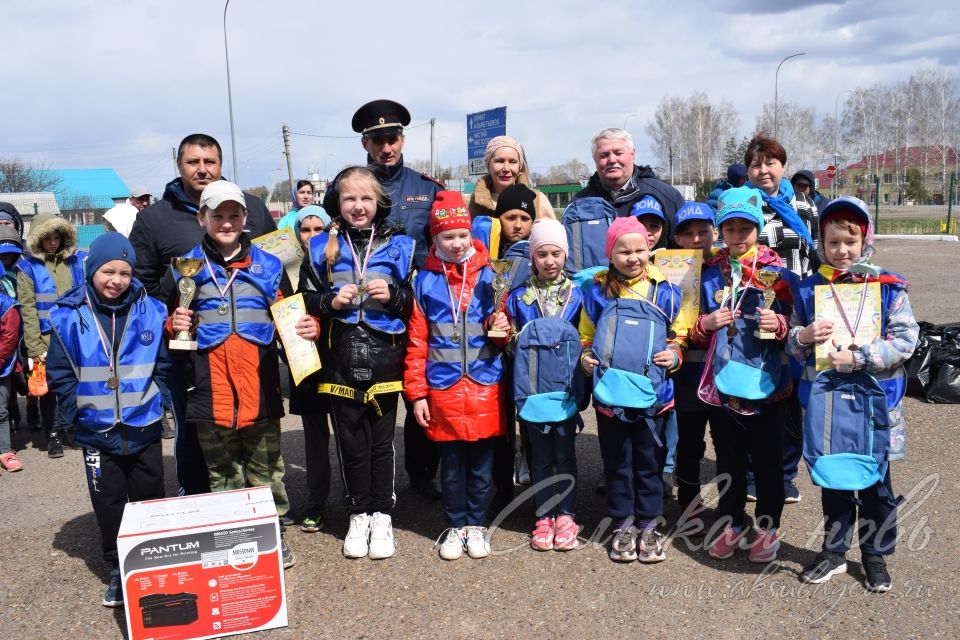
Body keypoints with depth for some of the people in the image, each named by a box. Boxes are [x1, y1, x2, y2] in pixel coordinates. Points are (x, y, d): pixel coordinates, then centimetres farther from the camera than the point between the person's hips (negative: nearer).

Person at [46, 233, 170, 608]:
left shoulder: (150, 312, -6)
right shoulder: (69, 316, -10)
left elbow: (164, 364, 4)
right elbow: (59, 374, -3)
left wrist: (152, 400, -3)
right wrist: (79, 409, -7)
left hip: (144, 429, 1)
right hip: (97, 433, -1)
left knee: (151, 501, 15)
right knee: (109, 506, 10)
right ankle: (117, 570, 27)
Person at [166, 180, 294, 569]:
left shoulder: (268, 266, 8)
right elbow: (167, 319, 16)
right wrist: (175, 325, -7)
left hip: (260, 388, 0)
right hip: (210, 391, 0)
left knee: (266, 469, 10)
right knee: (222, 474, 11)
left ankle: (274, 534, 25)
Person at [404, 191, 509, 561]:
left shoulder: (489, 275, 2)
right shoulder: (425, 281, 2)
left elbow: (501, 332, 10)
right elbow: (417, 342, 3)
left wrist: (501, 328, -14)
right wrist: (416, 394, 1)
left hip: (484, 385, 0)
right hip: (443, 388, 0)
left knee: (481, 464, 10)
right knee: (451, 464, 11)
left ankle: (476, 525, 26)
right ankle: (455, 526, 26)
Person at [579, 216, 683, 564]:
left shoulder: (665, 291, -1)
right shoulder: (597, 292, 0)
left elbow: (678, 337, 8)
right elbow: (586, 337, 11)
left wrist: (674, 355, -11)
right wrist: (586, 357, -8)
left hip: (653, 393, 0)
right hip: (610, 393, 0)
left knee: (649, 462, 11)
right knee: (617, 462, 11)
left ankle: (649, 525, 25)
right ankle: (622, 524, 25)